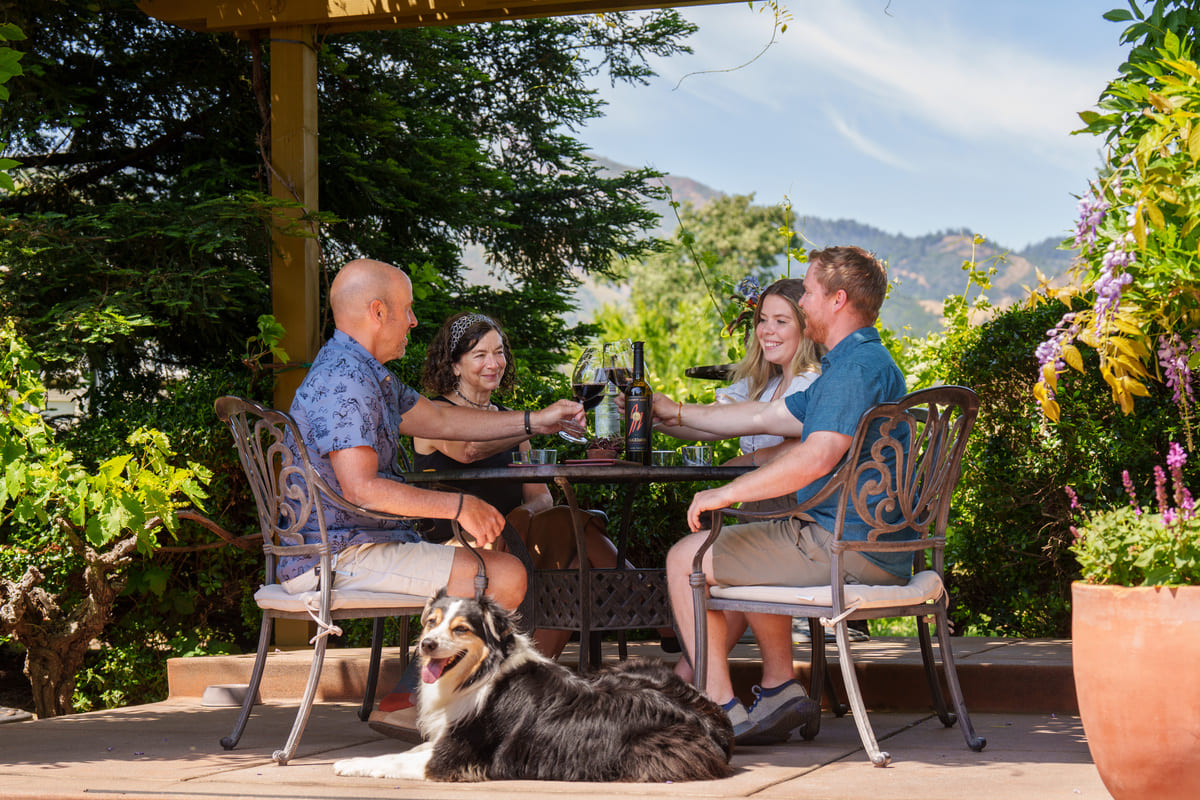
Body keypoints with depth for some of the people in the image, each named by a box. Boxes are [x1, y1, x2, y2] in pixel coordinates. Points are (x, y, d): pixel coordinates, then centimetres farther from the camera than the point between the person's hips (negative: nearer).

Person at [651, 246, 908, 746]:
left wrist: (726, 493, -21)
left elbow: (818, 457, -29)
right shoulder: (859, 361, 19)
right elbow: (765, 417, 27)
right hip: (874, 549, 11)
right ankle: (779, 690, 24)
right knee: (743, 554, 33)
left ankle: (721, 712, -4)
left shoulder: (857, 366, -16)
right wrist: (674, 413, 32)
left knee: (686, 560, -3)